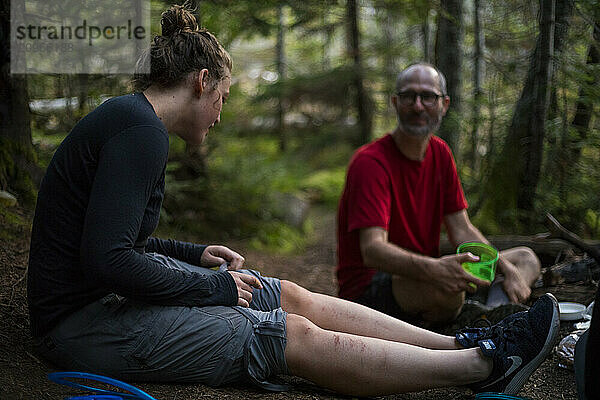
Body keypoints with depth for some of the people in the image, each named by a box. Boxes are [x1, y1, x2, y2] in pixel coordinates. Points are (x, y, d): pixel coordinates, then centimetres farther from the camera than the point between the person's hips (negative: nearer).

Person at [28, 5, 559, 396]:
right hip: (86, 321, -10)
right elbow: (106, 259, -26)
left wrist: (194, 255, 10)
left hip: (107, 297, 10)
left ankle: (463, 344, 6)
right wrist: (213, 287, -15)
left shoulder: (126, 118, 13)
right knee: (298, 337, -13)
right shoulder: (141, 129, -19)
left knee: (291, 296, 4)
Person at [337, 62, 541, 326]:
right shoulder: (370, 162, -17)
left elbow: (462, 231, 8)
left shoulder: (440, 153, 9)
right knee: (448, 286, -38)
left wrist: (507, 268, -10)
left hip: (423, 272, 9)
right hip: (369, 289, -8)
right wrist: (433, 269, -46)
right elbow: (372, 250, -28)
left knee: (526, 259, 2)